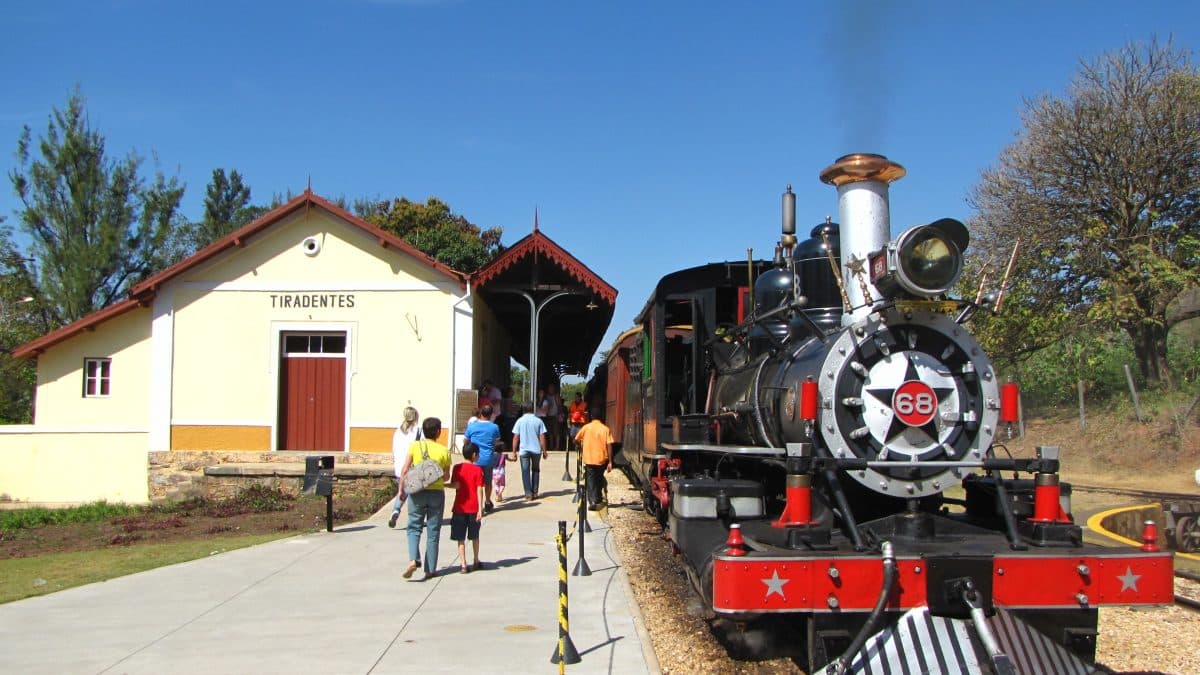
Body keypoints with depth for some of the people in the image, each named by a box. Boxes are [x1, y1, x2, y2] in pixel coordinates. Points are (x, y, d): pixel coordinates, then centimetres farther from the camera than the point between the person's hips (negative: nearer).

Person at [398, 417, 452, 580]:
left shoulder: (414, 446, -3)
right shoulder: (444, 450, -3)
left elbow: (404, 470, -5)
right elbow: (446, 476, 2)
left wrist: (401, 489, 5)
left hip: (417, 492, 0)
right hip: (437, 492, 0)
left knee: (414, 527, 9)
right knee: (433, 531, 8)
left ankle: (413, 560, -14)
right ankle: (430, 569, 11)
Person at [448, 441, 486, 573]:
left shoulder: (457, 467, -2)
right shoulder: (477, 469, -7)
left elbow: (455, 485, -8)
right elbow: (479, 490, -10)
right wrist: (480, 509, -10)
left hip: (459, 507, 1)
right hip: (473, 508, -1)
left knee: (461, 538, 3)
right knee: (475, 537, 16)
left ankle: (463, 565, -2)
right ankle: (476, 561, 27)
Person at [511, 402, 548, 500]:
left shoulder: (520, 421, -2)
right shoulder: (538, 421, -1)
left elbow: (516, 437, -3)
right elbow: (542, 437, -3)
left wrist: (514, 452, 2)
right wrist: (544, 451, 5)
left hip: (524, 450, -1)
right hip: (536, 449, 1)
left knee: (525, 472, 4)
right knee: (535, 470, 18)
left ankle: (528, 494, -1)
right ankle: (534, 492, 20)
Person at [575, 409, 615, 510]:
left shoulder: (586, 427, -1)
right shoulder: (605, 429, -2)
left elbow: (576, 439, 6)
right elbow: (609, 445, -7)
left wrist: (581, 445, 29)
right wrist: (610, 462, -5)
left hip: (589, 459, -1)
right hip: (602, 459, 1)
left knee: (591, 480, 2)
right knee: (599, 479, 24)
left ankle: (592, 502, -11)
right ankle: (598, 498, 31)